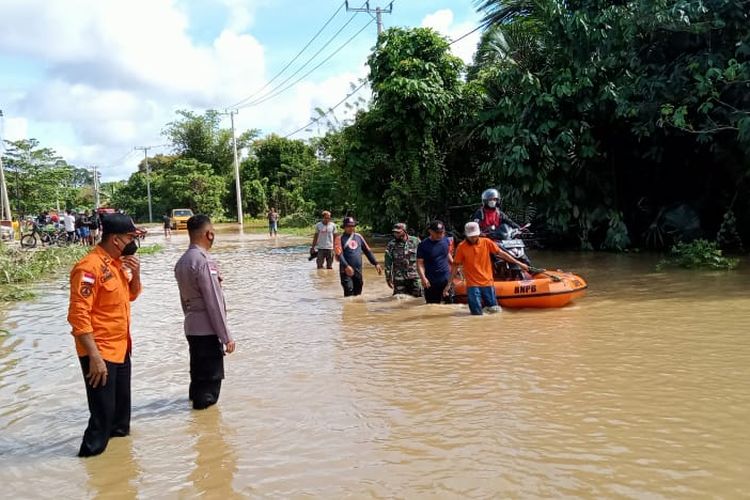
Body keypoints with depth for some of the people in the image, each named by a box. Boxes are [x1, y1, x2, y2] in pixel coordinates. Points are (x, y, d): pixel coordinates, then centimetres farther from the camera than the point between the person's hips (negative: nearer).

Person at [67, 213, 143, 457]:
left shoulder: (117, 263, 7)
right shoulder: (90, 267, -20)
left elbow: (131, 295, 20)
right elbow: (78, 316, -23)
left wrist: (135, 274, -1)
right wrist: (94, 357, -25)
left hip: (121, 350, 9)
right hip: (100, 354, -9)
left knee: (121, 409, 20)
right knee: (103, 416, -2)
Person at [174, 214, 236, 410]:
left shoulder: (182, 261, 9)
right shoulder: (204, 262, -19)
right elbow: (214, 303, -20)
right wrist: (226, 337, -15)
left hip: (191, 327, 9)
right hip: (208, 330, -9)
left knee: (198, 375, 21)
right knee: (211, 379, 1)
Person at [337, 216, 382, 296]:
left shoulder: (358, 237, 13)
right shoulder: (341, 238, -2)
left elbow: (367, 251, 16)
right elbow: (339, 254, -14)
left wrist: (376, 263, 9)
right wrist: (346, 266, -29)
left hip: (358, 271, 5)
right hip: (346, 271, -5)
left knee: (358, 293, 10)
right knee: (349, 292, -13)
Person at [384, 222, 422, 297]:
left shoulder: (415, 241, 0)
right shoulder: (391, 245, -2)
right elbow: (388, 263, 2)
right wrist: (388, 278, 0)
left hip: (415, 277, 0)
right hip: (399, 279, 0)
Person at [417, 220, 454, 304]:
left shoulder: (447, 241, 4)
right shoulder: (423, 245, -9)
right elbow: (420, 263, -11)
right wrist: (423, 278, -23)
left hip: (446, 279, 3)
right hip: (431, 282, -3)